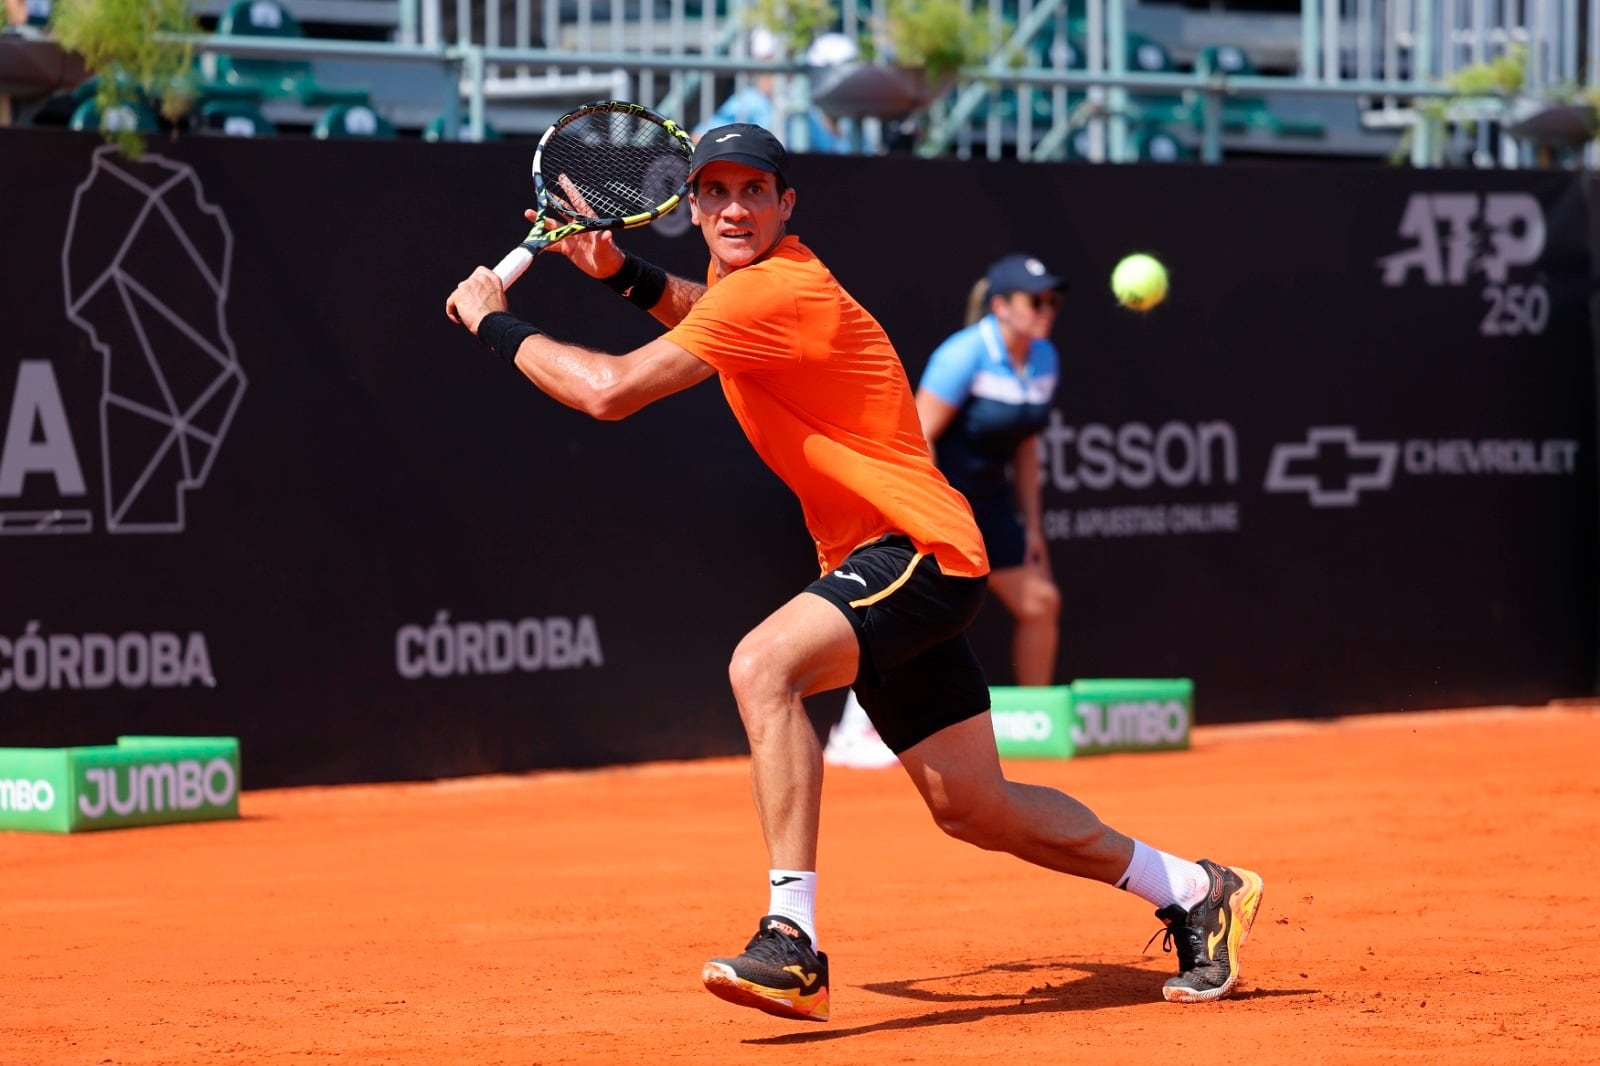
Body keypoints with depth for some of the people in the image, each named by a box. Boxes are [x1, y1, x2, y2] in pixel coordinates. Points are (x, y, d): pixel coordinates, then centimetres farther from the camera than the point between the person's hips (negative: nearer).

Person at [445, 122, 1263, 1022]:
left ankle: (793, 943, -37)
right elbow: (706, 312, 39)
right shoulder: (754, 279, 11)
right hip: (879, 566, 10)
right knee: (971, 807, 15)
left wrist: (495, 322, -9)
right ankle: (1196, 893, 34)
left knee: (763, 664, -33)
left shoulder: (774, 292, -18)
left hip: (918, 551, -10)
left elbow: (611, 390, -23)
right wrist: (620, 271, 20)